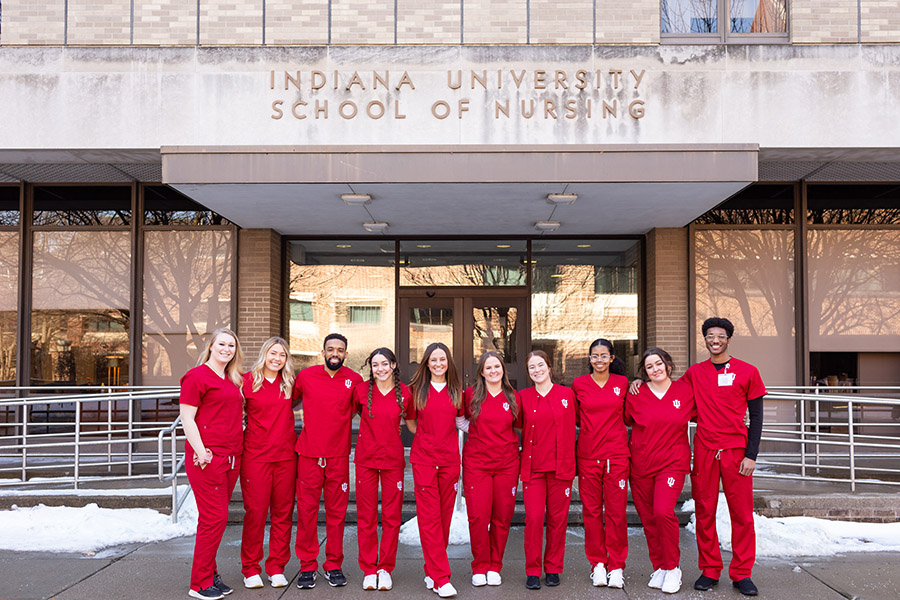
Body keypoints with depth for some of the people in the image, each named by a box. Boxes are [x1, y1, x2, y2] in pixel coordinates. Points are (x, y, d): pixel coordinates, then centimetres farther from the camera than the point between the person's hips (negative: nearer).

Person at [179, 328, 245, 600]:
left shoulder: (234, 381, 18)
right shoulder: (197, 376, -6)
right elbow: (186, 417, -10)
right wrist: (201, 451, -16)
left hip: (231, 458, 8)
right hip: (208, 459, -8)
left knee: (216, 518, 12)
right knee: (215, 518, -6)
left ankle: (210, 574, 22)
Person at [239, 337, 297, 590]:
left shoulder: (289, 383, 8)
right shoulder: (248, 380, -1)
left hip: (286, 455, 3)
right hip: (255, 455, -3)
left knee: (283, 511, 6)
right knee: (255, 511, -1)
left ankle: (277, 567, 17)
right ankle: (250, 569, 13)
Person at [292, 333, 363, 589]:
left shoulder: (354, 380, 1)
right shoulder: (305, 376, 1)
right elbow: (290, 402, 15)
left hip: (339, 455, 0)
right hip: (309, 453, 0)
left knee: (336, 510, 5)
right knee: (306, 509, 2)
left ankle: (333, 566, 17)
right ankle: (307, 566, 13)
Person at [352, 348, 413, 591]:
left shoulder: (404, 393, -2)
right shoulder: (361, 390, -4)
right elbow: (351, 413, 12)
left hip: (393, 459, 0)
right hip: (366, 458, 0)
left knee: (392, 515, 5)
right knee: (366, 515, 5)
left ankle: (385, 568, 18)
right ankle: (369, 570, 16)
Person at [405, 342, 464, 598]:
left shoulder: (456, 391, 8)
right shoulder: (417, 389, 3)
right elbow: (410, 422, 12)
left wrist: (444, 437, 9)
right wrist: (428, 437, 5)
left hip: (449, 459, 2)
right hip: (423, 459, -2)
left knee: (444, 515, 5)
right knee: (429, 517, -6)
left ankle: (432, 571, 20)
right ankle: (441, 578, -5)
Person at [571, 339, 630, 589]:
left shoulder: (622, 383, 5)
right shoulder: (579, 384, 4)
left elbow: (628, 416, 13)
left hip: (616, 453, 0)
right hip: (588, 454, 1)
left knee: (616, 510, -1)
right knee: (591, 510, 4)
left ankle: (616, 566, 10)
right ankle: (598, 564, 16)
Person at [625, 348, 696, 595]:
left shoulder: (685, 391, 2)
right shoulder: (636, 395, 2)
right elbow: (624, 421, 16)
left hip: (672, 462, -2)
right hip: (641, 464, 2)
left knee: (663, 512, -19)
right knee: (648, 519, 5)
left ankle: (672, 567, 0)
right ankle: (659, 568, 23)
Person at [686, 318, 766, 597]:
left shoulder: (747, 372, 3)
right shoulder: (695, 373, 10)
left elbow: (756, 416, 3)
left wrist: (751, 455, -5)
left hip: (736, 451, -2)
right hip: (704, 451, 2)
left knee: (742, 514, 0)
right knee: (704, 512, 4)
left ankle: (742, 574, 10)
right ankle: (709, 571, 14)